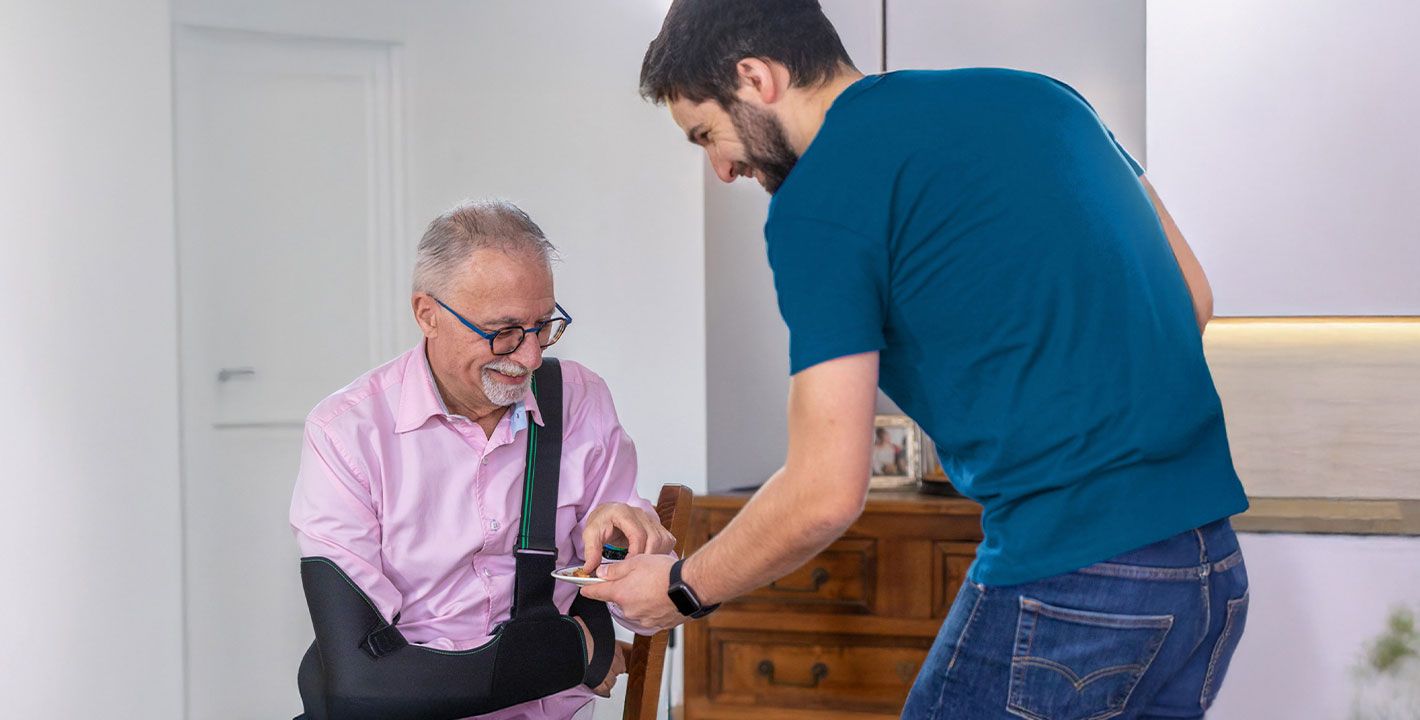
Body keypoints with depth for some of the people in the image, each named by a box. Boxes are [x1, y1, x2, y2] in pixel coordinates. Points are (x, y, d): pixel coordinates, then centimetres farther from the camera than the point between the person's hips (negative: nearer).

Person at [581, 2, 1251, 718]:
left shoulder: (818, 198, -8)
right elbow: (1192, 298, 17)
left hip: (1067, 583, -8)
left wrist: (683, 589, 5)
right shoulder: (1035, 95, 14)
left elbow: (827, 492, -11)